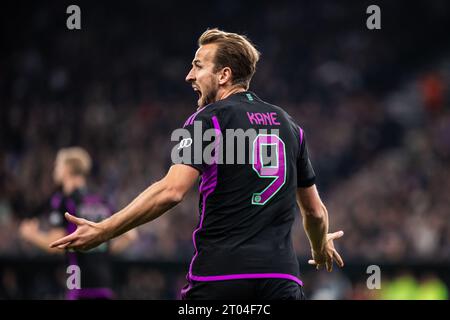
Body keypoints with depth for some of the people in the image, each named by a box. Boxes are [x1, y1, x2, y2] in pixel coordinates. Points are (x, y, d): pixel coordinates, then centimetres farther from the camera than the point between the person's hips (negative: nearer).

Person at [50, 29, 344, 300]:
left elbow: (171, 191, -16)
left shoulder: (208, 119, -1)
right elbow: (315, 211, 23)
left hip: (219, 278, -4)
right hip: (281, 280, 4)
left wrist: (103, 231, -13)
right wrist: (322, 248, 44)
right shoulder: (289, 125, 15)